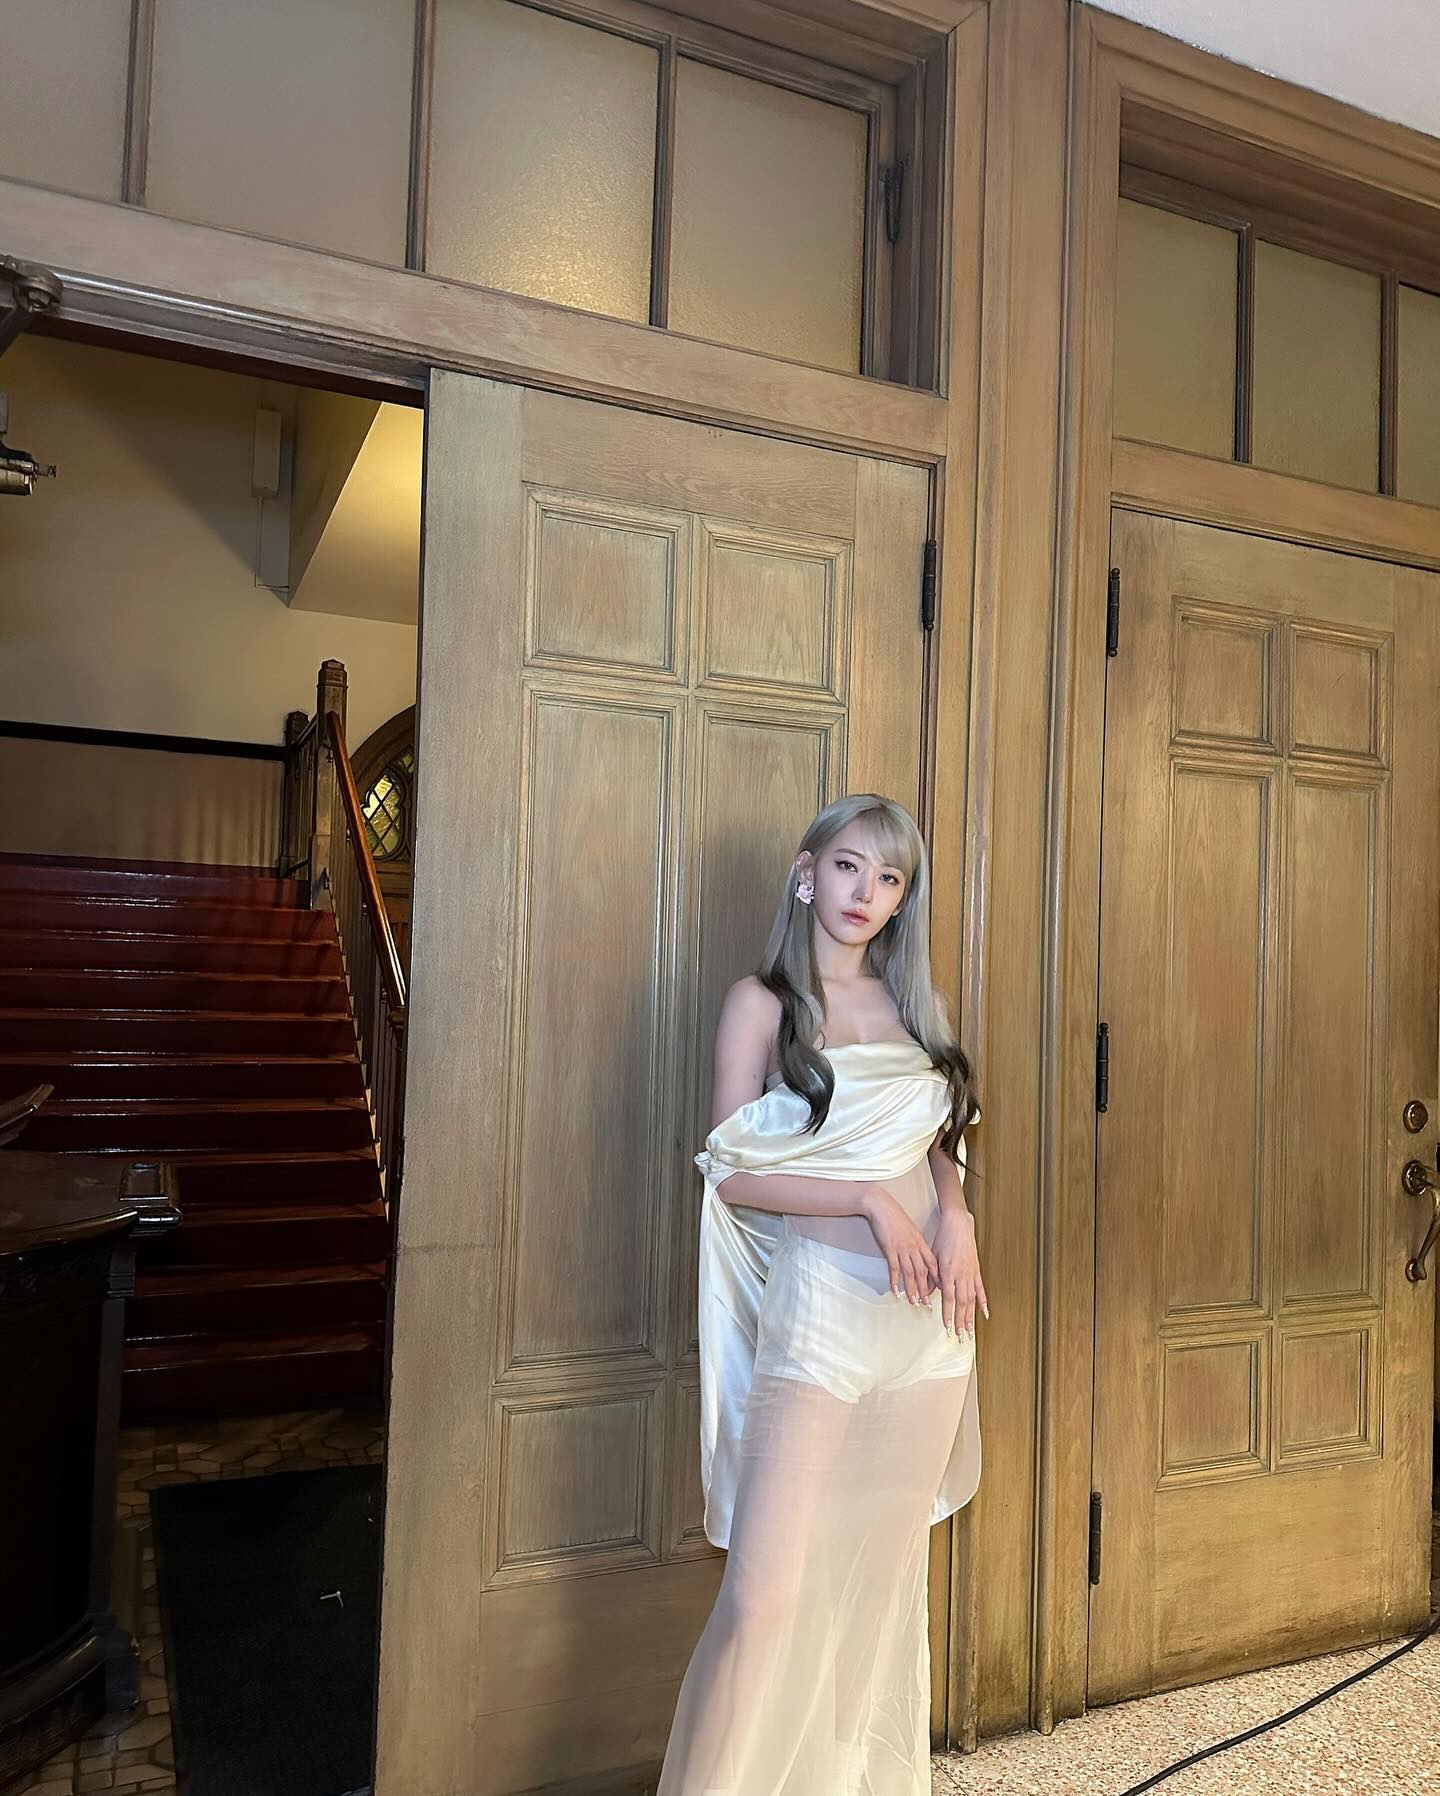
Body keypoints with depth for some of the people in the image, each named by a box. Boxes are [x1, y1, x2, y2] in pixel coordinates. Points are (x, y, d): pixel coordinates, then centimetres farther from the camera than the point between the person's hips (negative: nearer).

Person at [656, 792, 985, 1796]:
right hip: (819, 1305, -5)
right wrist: (872, 1200, -16)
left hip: (928, 1313, 5)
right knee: (769, 1594, -8)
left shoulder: (916, 1005, 11)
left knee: (890, 1574, 15)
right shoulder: (763, 1002, -3)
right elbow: (731, 1172, -8)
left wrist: (956, 1217, -3)